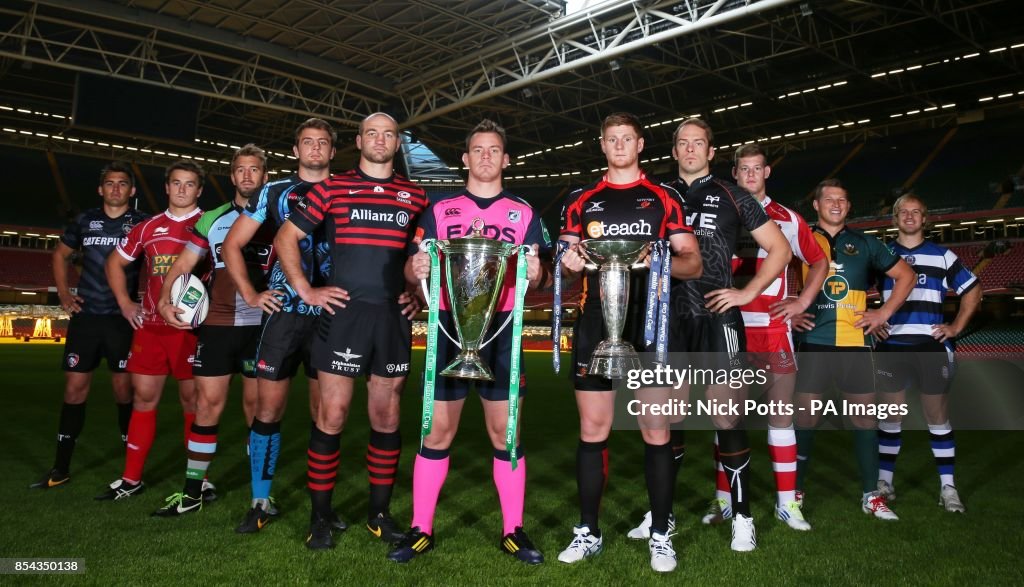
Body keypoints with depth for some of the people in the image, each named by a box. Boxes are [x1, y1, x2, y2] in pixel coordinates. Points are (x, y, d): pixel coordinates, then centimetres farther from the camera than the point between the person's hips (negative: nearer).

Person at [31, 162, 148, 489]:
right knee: (74, 387, 4)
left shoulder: (142, 224, 0)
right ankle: (61, 468, 14)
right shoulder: (85, 221, 9)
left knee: (124, 389, 1)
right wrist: (63, 292, 11)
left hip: (124, 318, -3)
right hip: (85, 315, 3)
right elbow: (61, 254, 22)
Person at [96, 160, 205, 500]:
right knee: (144, 396, 8)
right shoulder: (148, 228, 13)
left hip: (190, 325, -4)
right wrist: (125, 302, 13)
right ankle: (131, 479, 18)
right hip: (150, 324, 5)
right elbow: (115, 262, 23)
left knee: (191, 398, 1)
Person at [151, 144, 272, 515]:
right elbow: (182, 264, 12)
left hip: (262, 325, -1)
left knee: (256, 404, 5)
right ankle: (193, 491, 10)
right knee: (208, 403, 1)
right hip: (217, 324, 2)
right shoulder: (211, 220, 13)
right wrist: (165, 300, -4)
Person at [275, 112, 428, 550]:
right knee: (331, 416, -1)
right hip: (344, 313, -2)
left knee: (386, 417, 7)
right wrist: (305, 291, 0)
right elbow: (286, 238, 8)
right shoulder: (332, 189, 5)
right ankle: (320, 517, 12)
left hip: (394, 317, 2)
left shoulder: (415, 196, 10)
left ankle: (379, 512, 20)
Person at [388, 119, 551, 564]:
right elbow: (414, 270, 6)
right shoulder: (440, 210, 11)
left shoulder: (524, 213, 11)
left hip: (501, 330, 0)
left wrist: (536, 274, -16)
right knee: (437, 431, 2)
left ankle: (513, 531, 15)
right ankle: (421, 530, 14)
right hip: (449, 327, 0)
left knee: (505, 432, 4)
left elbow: (538, 280, 7)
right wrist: (416, 270, -17)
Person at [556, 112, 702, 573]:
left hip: (651, 325, -1)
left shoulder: (664, 199, 9)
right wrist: (570, 261, -14)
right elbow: (567, 258, 10)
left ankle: (660, 534, 14)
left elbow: (692, 263, 4)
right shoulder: (581, 201, 13)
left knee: (656, 431, 1)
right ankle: (588, 532, 16)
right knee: (592, 430, 4)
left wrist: (663, 262, -18)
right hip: (596, 325, 1)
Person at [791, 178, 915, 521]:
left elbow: (905, 275, 19)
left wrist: (884, 313, 7)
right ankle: (795, 491, 13)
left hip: (855, 342, 2)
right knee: (806, 417, 1)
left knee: (864, 416, 6)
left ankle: (871, 496, 18)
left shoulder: (864, 243, 12)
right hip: (813, 341, -2)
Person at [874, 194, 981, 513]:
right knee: (890, 415, 5)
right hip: (892, 346, 0)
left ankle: (948, 487, 11)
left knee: (938, 415, 2)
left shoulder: (942, 256, 9)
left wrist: (956, 327, 5)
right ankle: (885, 481, 14)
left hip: (931, 346, 0)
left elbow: (972, 289, 14)